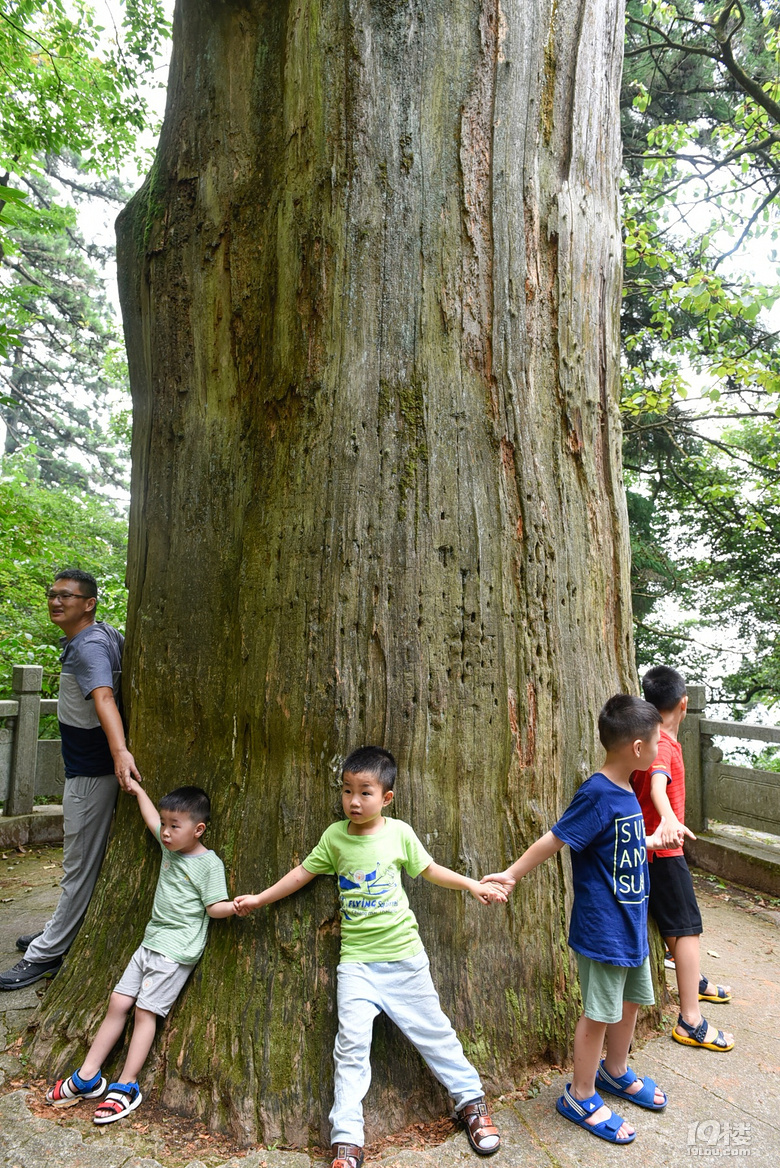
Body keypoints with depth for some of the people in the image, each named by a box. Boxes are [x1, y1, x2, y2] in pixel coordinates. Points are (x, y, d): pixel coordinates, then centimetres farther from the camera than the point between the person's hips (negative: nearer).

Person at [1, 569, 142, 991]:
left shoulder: (88, 648, -25)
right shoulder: (105, 633, 4)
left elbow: (104, 698, -43)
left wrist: (120, 752, -58)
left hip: (91, 772, -10)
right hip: (83, 765, 10)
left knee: (80, 865, 3)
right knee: (83, 857, 23)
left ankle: (45, 955, 15)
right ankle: (62, 930, 39)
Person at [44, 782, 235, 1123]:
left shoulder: (209, 864, -13)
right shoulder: (170, 846, 7)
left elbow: (214, 906, -13)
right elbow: (152, 818, 24)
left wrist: (235, 906, -32)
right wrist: (138, 790, 34)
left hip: (177, 951, -7)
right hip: (151, 942, 7)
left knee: (145, 1011, -8)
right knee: (118, 1003, 8)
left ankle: (126, 1086, 3)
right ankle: (87, 1077, 18)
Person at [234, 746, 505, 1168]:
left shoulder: (399, 832, -7)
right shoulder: (335, 836, -4)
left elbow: (429, 870, 6)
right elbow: (304, 872, 7)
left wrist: (474, 886, 4)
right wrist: (259, 899, 10)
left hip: (404, 956, 0)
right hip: (357, 962, 1)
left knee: (432, 1030, 11)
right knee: (352, 1041, -6)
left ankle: (471, 1099, 32)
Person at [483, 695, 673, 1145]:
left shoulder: (626, 793, 2)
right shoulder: (597, 796, -25)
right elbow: (554, 841, -20)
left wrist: (656, 839, 34)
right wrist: (512, 875, -16)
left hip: (632, 925, 9)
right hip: (603, 928, -9)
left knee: (632, 999, 23)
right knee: (599, 1012, 6)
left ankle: (615, 1072, 46)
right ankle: (581, 1097, 26)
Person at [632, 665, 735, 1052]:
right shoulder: (664, 744, -24)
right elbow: (657, 787, -45)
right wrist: (669, 821, -61)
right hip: (664, 850, -9)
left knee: (674, 923, 25)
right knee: (687, 928, -4)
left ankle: (695, 981, 44)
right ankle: (690, 1022, 0)